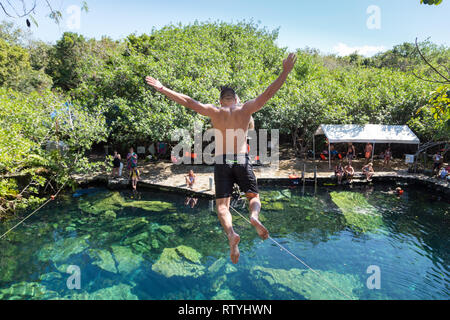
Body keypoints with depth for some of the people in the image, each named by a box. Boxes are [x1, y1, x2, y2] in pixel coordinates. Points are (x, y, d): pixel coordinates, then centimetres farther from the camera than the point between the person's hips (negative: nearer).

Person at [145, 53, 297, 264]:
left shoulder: (214, 112, 7)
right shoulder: (246, 109, 7)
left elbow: (187, 101, 7)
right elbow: (268, 93, 5)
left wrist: (162, 89, 13)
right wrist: (286, 72, 10)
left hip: (221, 161, 0)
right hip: (242, 160, 1)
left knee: (222, 204, 3)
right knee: (254, 196, 14)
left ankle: (231, 234, -22)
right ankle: (254, 216, -19)